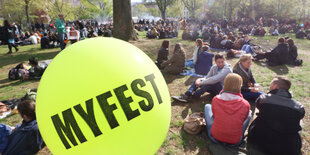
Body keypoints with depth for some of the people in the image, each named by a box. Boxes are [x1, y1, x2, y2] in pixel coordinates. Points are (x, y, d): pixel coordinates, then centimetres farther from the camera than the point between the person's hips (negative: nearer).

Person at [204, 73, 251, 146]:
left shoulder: (215, 99, -15)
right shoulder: (245, 104, -17)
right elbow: (243, 119, 3)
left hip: (215, 138, 0)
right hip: (236, 141, 1)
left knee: (207, 106, 19)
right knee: (249, 114, 21)